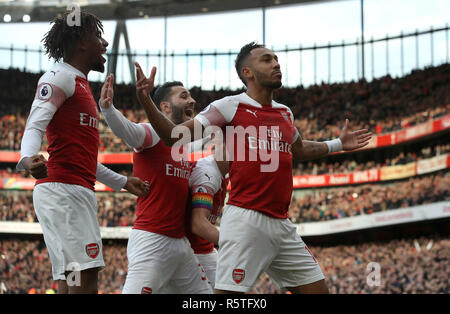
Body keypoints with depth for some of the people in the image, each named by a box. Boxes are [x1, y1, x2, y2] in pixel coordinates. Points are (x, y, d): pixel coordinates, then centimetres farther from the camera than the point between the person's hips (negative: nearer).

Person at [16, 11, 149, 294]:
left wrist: (122, 182, 37)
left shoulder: (80, 85, 28)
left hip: (79, 192, 10)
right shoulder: (60, 77, -3)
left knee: (72, 281, 5)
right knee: (84, 277, -18)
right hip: (62, 189, -10)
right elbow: (35, 125, -17)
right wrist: (29, 158, -38)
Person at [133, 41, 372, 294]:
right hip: (246, 221, -7)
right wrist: (146, 100, -17)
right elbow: (176, 137, -5)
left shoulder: (285, 113, 17)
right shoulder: (230, 107, -2)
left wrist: (338, 144, 36)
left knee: (318, 289, 8)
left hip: (282, 224, 7)